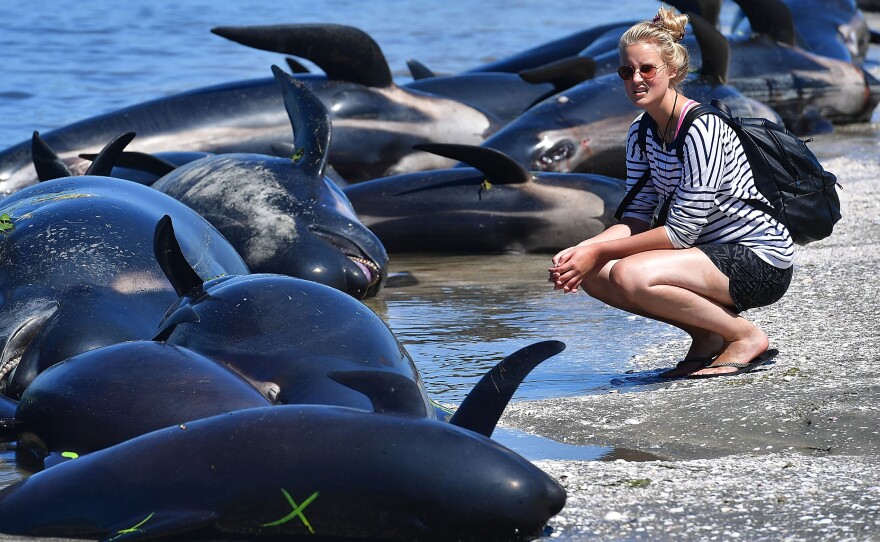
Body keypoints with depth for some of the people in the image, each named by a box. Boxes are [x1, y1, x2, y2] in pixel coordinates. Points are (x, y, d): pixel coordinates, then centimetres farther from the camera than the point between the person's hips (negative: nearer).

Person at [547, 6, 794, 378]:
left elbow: (680, 230, -22)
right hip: (712, 252, 9)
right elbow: (637, 218, 4)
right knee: (592, 275, -5)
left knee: (631, 275, -29)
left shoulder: (701, 129, -21)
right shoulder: (641, 133, 5)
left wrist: (598, 251, -19)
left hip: (762, 263, -9)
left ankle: (746, 337, -10)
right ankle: (707, 336, 6)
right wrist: (582, 250, -14)